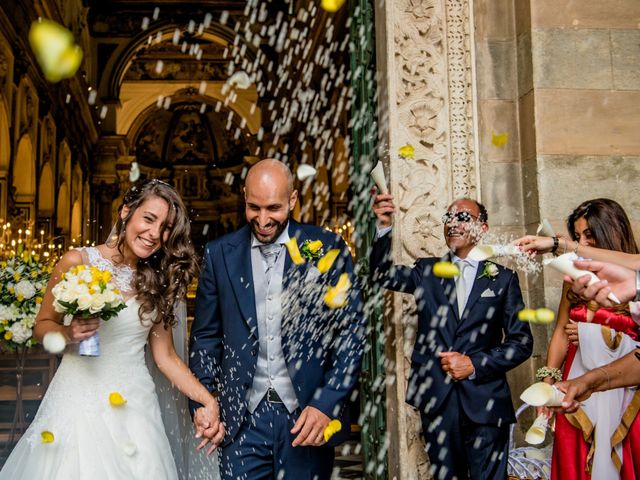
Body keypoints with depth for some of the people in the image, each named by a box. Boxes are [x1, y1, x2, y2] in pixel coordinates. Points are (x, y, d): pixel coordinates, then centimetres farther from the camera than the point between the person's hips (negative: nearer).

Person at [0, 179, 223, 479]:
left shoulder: (159, 282, 3)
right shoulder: (77, 263, -6)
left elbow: (165, 357, 3)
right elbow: (42, 326, 4)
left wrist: (208, 401, -8)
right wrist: (69, 333, -17)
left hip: (134, 407, 3)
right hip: (77, 401, -2)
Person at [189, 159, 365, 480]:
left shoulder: (328, 248, -2)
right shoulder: (219, 254, 3)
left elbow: (352, 330, -3)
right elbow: (206, 335, 8)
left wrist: (327, 403, -11)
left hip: (308, 416, -1)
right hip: (242, 418, 1)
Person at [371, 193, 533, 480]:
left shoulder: (503, 278, 3)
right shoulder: (427, 271, 9)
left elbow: (522, 342, 1)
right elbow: (383, 274, -5)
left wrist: (475, 364, -10)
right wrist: (384, 227, -19)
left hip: (484, 402, -1)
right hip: (436, 399, 2)